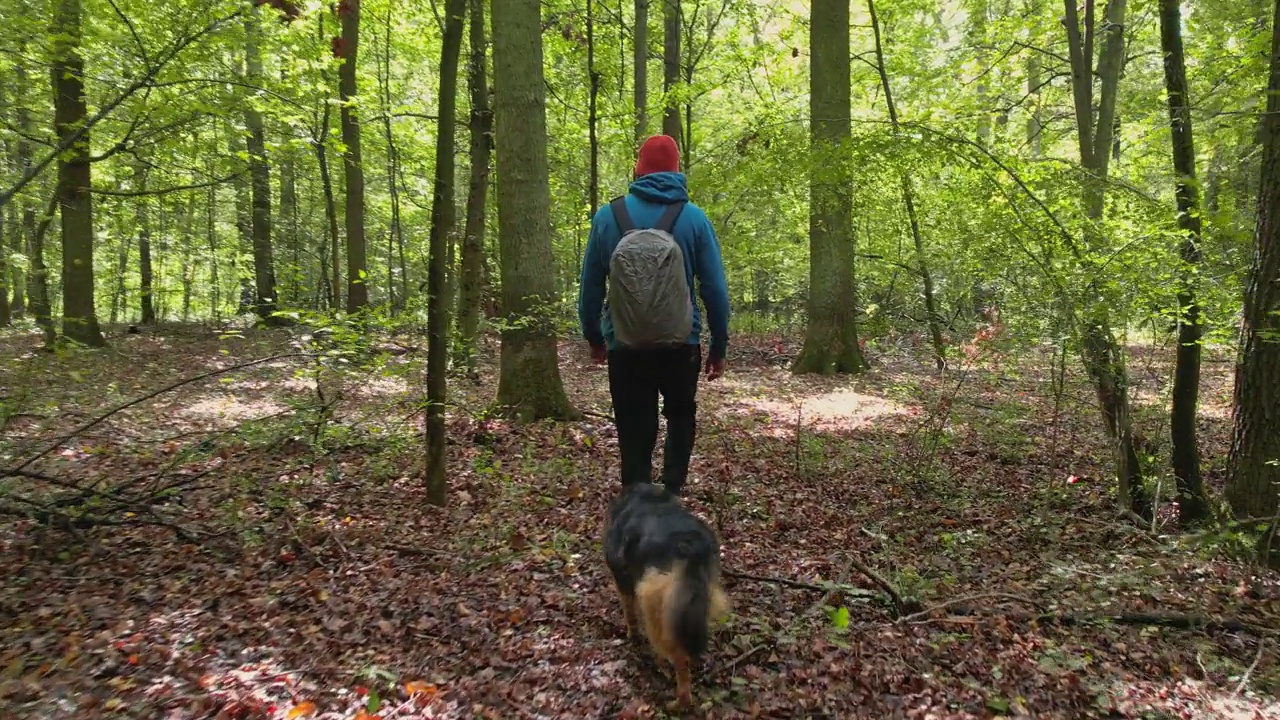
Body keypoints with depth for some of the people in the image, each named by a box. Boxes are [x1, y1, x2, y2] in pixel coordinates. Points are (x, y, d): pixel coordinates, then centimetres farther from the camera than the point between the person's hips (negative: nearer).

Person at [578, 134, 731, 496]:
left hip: (624, 347, 0)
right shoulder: (693, 217, -3)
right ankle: (672, 490, 13)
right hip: (680, 345, 0)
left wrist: (593, 336, 17)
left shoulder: (608, 215, -1)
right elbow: (715, 289, -3)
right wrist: (719, 346, 7)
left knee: (635, 435, 10)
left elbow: (590, 285, 4)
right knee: (680, 414, 24)